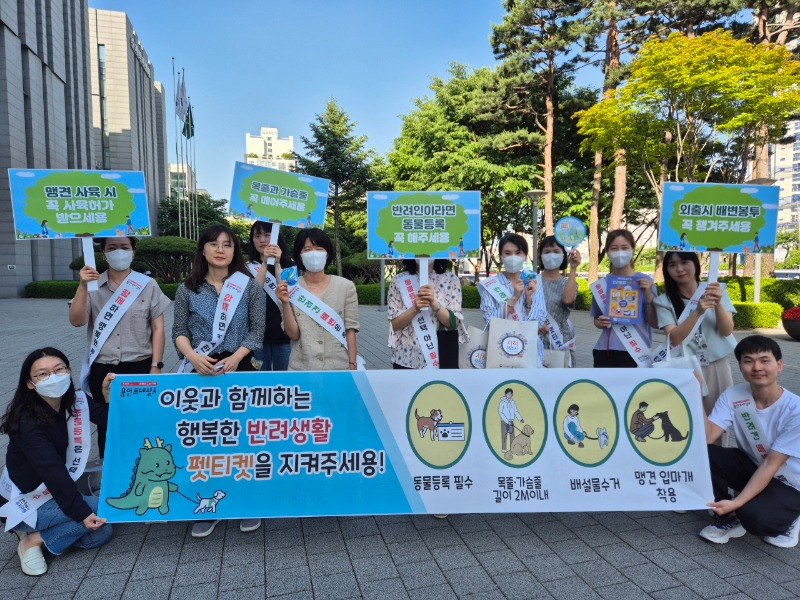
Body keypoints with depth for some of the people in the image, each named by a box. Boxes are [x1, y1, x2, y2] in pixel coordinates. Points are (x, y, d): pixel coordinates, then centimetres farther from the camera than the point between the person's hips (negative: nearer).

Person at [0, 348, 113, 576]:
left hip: (54, 493, 7)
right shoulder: (29, 423, -27)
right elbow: (52, 472, -30)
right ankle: (32, 540, -3)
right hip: (26, 503, -7)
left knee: (101, 533, -5)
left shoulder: (75, 401, -8)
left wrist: (109, 396, -28)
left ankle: (36, 530, 12)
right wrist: (81, 512, -31)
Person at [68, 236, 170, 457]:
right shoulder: (92, 286, 4)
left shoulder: (148, 285, 0)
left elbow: (158, 328, -1)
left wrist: (155, 366, -6)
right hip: (102, 370, 2)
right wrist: (83, 286, -19)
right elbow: (76, 321, -8)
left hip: (139, 367, -1)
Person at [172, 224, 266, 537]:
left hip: (239, 367, -1)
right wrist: (193, 356, -15)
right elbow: (179, 330, 4)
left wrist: (235, 358, -15)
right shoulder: (187, 289, 7)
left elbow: (257, 331, -1)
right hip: (201, 370, 2)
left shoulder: (250, 287, 3)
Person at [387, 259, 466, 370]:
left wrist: (435, 304, -22)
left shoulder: (450, 279, -1)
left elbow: (454, 323, -6)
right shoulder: (399, 280, -1)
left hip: (442, 359, 0)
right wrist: (415, 308, -21)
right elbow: (394, 324, -4)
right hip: (407, 359, 0)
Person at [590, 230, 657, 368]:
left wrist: (649, 296, -17)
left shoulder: (644, 282, -4)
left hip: (635, 353, -2)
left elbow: (654, 322, -4)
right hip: (605, 352, 3)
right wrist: (600, 323, -7)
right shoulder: (601, 284, 3)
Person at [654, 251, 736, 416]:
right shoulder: (664, 301, -4)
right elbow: (674, 339, -15)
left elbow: (727, 331, -6)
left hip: (717, 367, 2)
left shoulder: (717, 291, 3)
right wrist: (697, 312, -28)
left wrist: (718, 304, -23)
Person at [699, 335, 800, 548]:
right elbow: (706, 438, -24)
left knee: (752, 515, -32)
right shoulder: (733, 395, -14)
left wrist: (736, 502, -31)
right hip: (752, 466, 4)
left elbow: (771, 464, -24)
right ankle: (728, 520, -1)